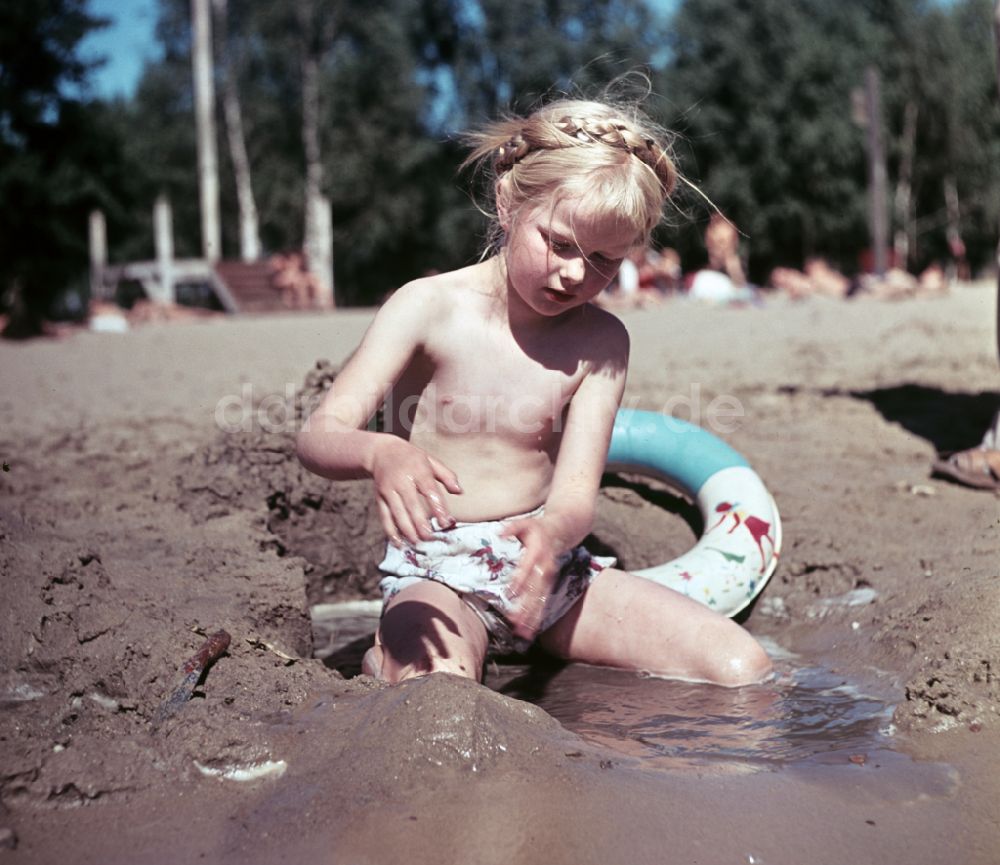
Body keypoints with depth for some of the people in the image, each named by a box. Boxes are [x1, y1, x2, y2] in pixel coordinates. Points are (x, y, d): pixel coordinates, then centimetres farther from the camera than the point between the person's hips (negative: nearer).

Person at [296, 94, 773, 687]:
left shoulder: (600, 341, 1)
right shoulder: (431, 308, -8)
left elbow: (577, 498, -7)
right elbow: (320, 435, -16)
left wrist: (553, 532, -33)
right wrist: (380, 454, -40)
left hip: (551, 568, 5)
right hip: (438, 571, -4)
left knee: (744, 669, -7)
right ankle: (395, 659, -3)